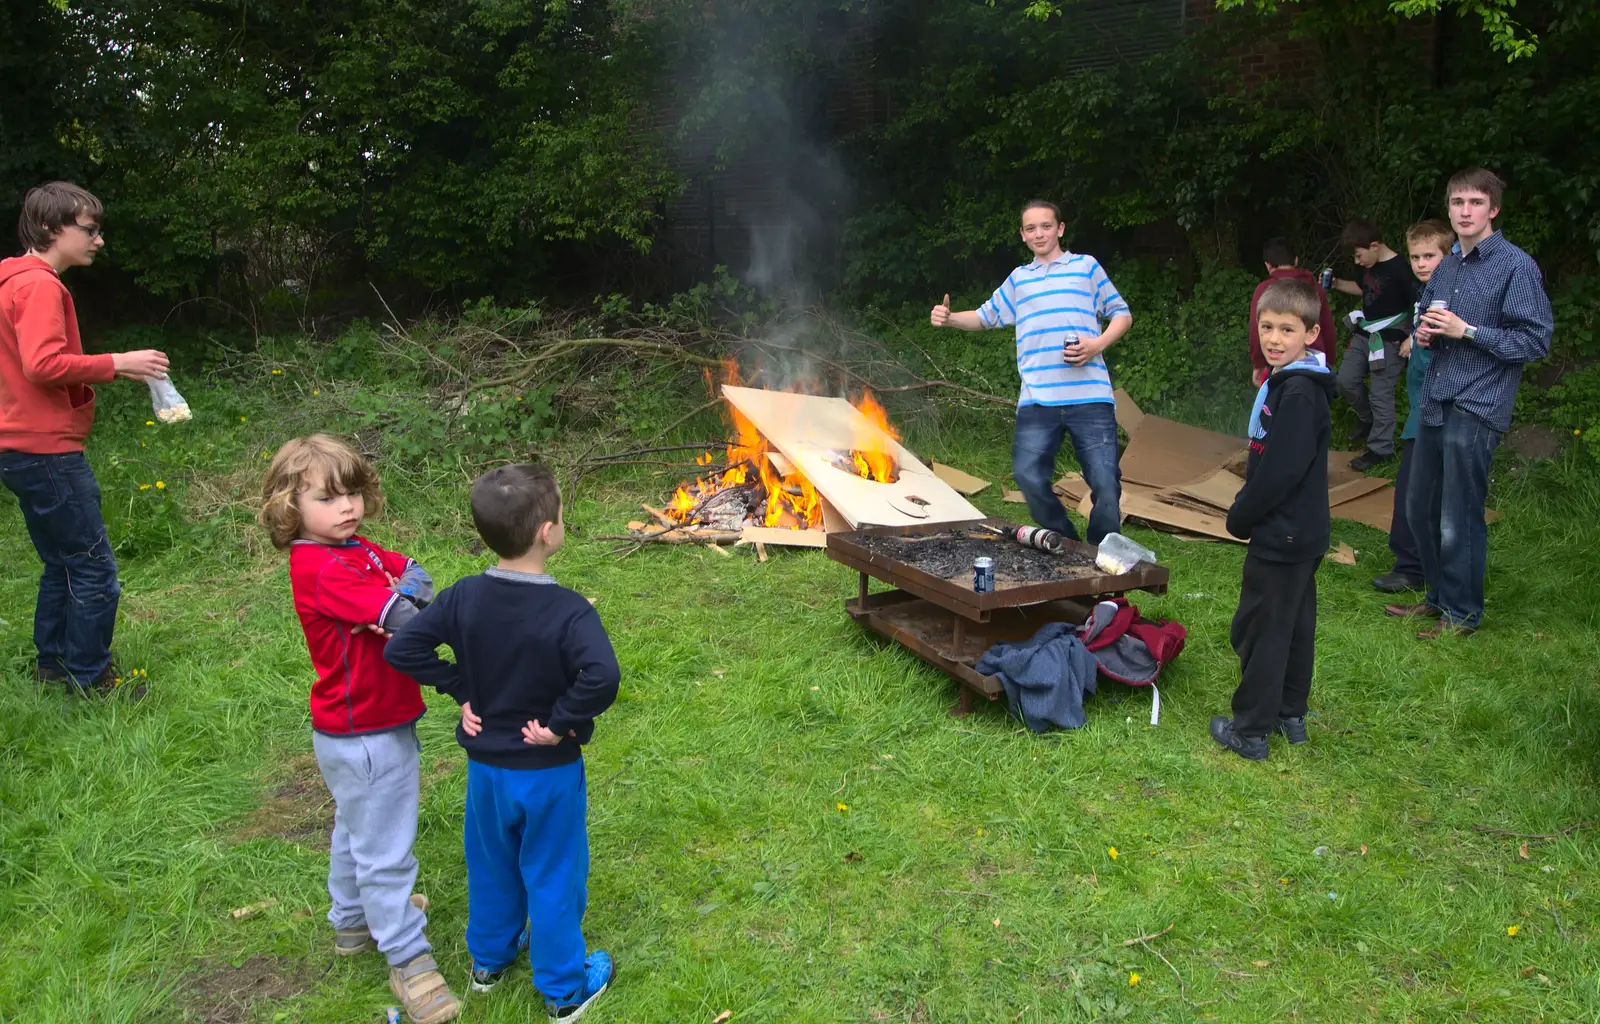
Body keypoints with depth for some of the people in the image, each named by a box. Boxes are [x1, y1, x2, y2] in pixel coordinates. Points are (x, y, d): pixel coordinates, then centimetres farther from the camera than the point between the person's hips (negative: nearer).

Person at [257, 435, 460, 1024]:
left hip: (377, 725, 10)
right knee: (385, 849, 3)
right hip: (365, 739, -10)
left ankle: (353, 921, 48)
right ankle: (407, 960, 18)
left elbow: (414, 574, -2)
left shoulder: (356, 550, 4)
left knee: (356, 831, 28)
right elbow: (403, 620, -31)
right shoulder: (322, 568, -26)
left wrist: (401, 596, -21)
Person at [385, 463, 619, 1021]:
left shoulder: (465, 597, -12)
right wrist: (562, 723, -25)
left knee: (491, 866, 26)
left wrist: (462, 691, -5)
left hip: (485, 765, 5)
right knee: (552, 876, 14)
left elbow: (402, 649, -10)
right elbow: (602, 678, -41)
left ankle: (489, 958, 48)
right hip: (549, 772, -4)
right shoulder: (569, 611, -26)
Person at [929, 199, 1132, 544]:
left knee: (1105, 483, -7)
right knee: (1029, 477, -8)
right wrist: (950, 318, 6)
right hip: (1037, 400, 3)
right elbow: (985, 316, 27)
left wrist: (1099, 344, -6)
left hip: (1090, 397, -2)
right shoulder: (1018, 279, 23)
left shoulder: (1086, 266, 14)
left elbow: (1121, 314, 14)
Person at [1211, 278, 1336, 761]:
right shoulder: (1284, 383, 11)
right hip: (1301, 534, 10)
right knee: (1293, 626, 18)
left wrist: (1240, 518, -13)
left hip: (1282, 535, -10)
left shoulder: (1299, 393, -21)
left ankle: (1250, 730, 8)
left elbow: (1281, 470, -25)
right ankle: (1290, 715, 32)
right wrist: (1245, 512, 12)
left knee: (1259, 629, -1)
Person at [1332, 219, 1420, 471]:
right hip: (1364, 333, 8)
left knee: (1380, 394, -2)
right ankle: (1367, 418, 36)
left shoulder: (1400, 269, -20)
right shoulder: (1369, 266, 4)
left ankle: (1381, 449, 8)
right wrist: (1338, 283, 8)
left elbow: (1418, 305, -20)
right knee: (1346, 380, 10)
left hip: (1388, 338, -8)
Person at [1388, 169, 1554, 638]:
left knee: (1459, 520, -2)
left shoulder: (1516, 266, -8)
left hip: (1476, 410, -7)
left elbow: (1536, 340, -11)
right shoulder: (1447, 266, 14)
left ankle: (1462, 613, 15)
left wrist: (1468, 331, -17)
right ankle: (1438, 596, 31)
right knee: (1419, 510, 14)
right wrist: (1424, 332, 5)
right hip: (1435, 406, 8)